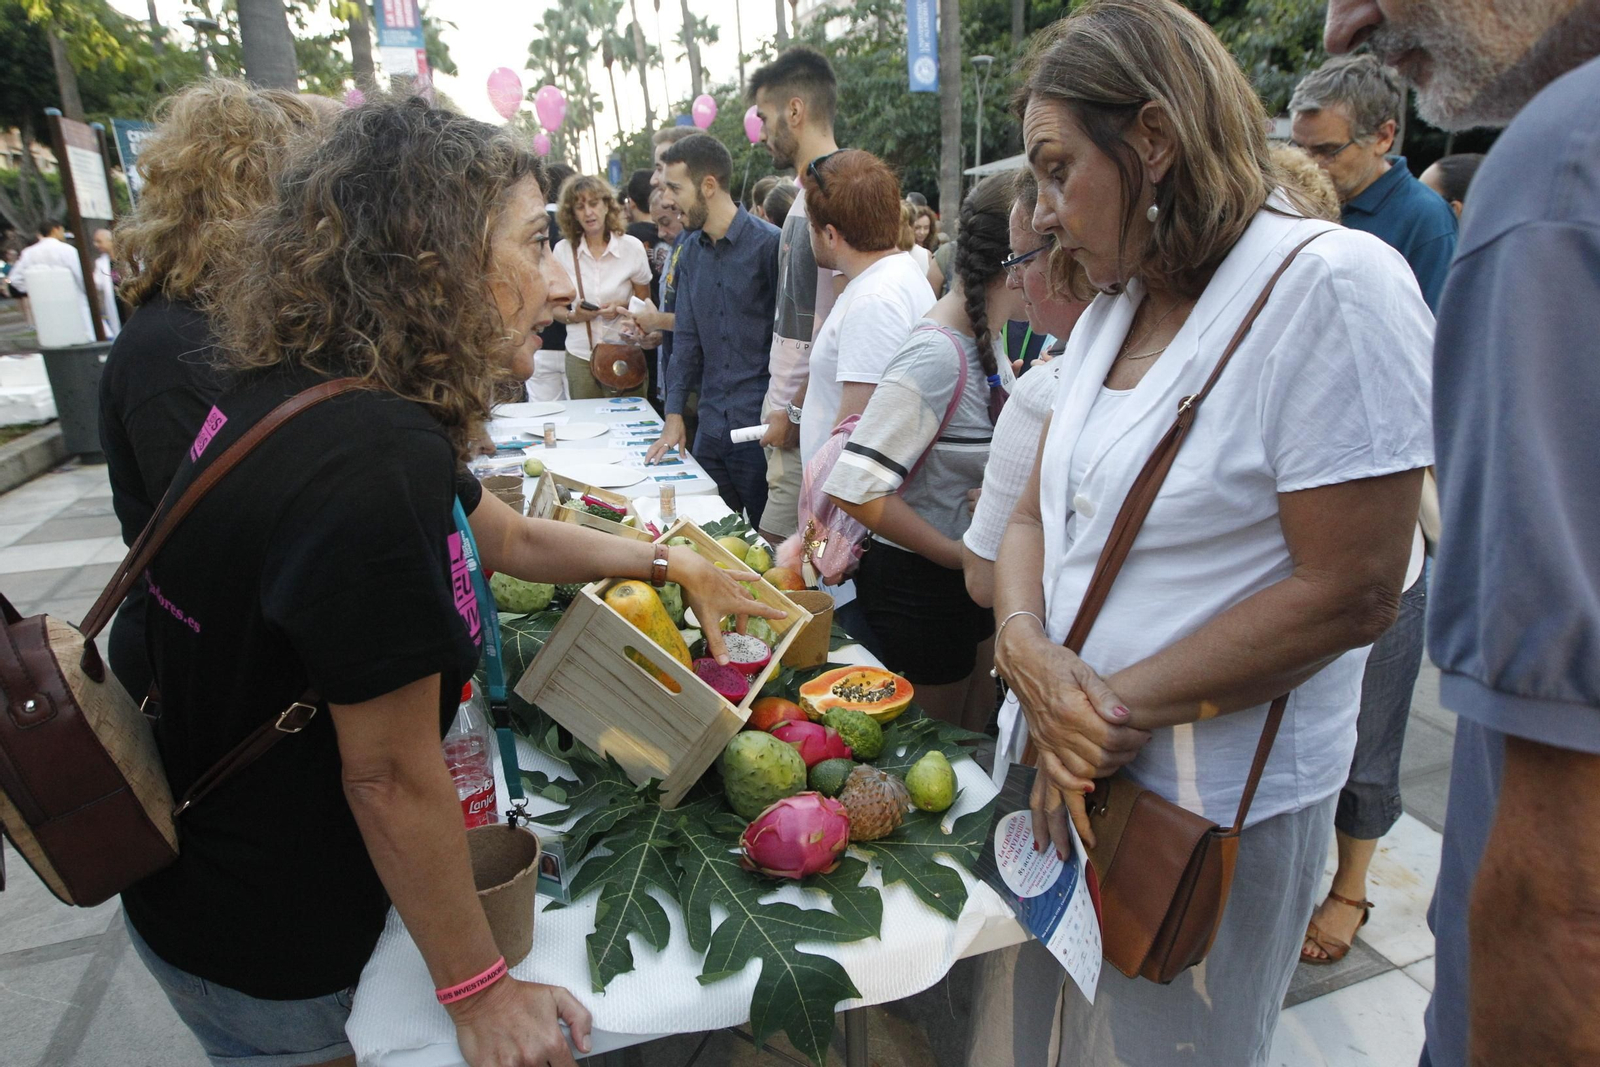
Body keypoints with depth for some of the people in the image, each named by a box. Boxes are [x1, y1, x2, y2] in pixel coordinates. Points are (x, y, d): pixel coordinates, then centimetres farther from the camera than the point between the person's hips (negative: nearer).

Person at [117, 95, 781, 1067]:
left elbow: (508, 536, 9)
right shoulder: (373, 465, -34)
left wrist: (671, 562, 14)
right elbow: (393, 779, -27)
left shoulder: (301, 397, -4)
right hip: (265, 958, -8)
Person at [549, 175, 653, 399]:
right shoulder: (562, 250, 1)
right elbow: (555, 307, 8)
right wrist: (573, 316, -13)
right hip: (579, 356, 1)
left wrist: (622, 307, -12)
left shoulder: (632, 246, -2)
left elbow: (645, 303, 7)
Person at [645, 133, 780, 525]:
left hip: (760, 428, -6)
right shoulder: (693, 250, 10)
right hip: (710, 429, 6)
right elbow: (687, 337, 12)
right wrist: (674, 414, 6)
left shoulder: (768, 243, -10)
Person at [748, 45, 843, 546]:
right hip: (789, 408, 9)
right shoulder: (810, 190, 15)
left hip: (807, 419, -9)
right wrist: (783, 406, 16)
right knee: (778, 550, 16)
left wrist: (796, 412, -16)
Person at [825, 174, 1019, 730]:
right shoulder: (937, 355, -26)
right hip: (919, 584, -9)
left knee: (975, 724, 25)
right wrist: (954, 552, -21)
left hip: (967, 574, 9)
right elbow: (857, 488, -31)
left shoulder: (981, 337, 2)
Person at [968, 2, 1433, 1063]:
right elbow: (1036, 513, 8)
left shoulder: (1330, 287, -16)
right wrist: (1025, 646, -12)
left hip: (1213, 809, -7)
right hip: (1065, 770, 7)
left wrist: (1122, 708, -17)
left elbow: (1349, 592, -20)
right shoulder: (1113, 308, 8)